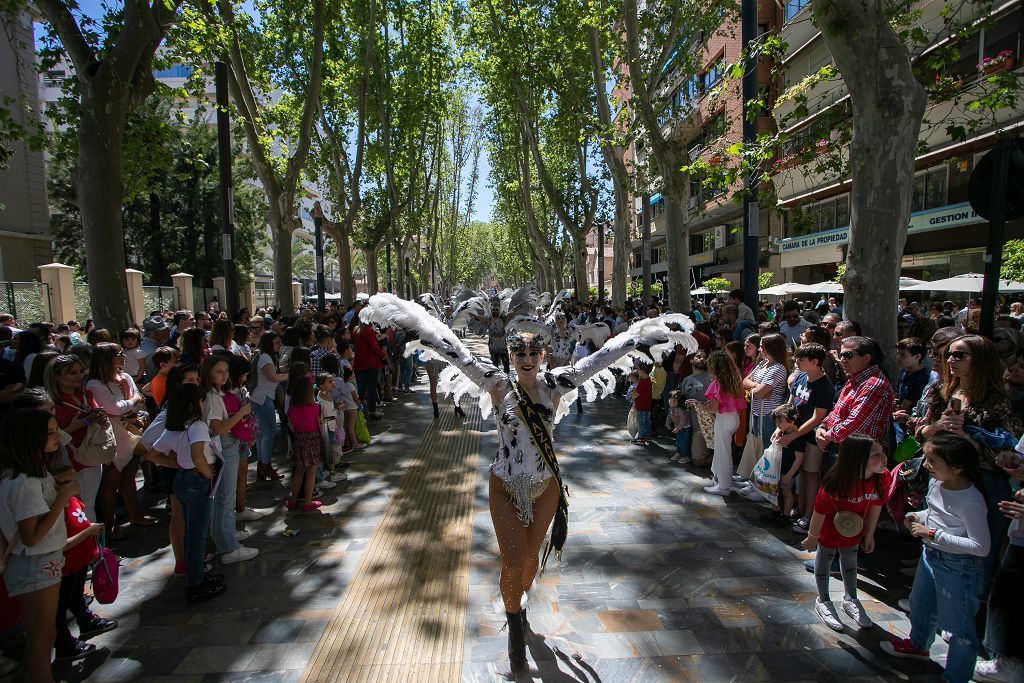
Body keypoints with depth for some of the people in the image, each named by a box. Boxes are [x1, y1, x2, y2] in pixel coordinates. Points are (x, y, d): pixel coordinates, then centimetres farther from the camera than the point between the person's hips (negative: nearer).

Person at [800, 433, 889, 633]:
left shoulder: (882, 478, -23)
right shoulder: (837, 483, -40)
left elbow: (876, 506, -4)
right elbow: (820, 512, -26)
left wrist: (869, 534, 7)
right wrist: (812, 538, -14)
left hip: (853, 533, 5)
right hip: (829, 532, -5)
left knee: (850, 563, 26)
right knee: (824, 561, 17)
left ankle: (851, 599, 49)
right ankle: (823, 601, 39)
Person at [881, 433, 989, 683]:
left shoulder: (970, 500, -29)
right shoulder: (936, 482, -6)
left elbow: (981, 547, -27)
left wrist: (933, 534, -28)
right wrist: (918, 517, -5)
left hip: (959, 567, -9)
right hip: (931, 556, 9)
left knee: (959, 626, 9)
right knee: (921, 606, 28)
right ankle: (918, 645, 53)